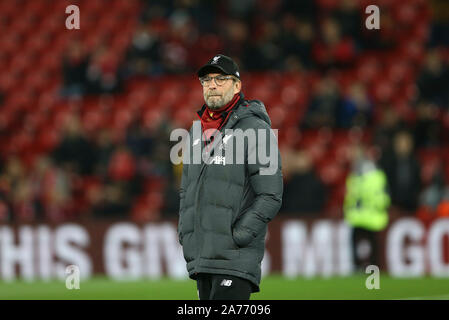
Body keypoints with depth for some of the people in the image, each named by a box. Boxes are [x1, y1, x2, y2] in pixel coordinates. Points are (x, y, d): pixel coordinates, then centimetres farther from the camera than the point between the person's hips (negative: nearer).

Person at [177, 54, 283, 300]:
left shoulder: (255, 130, -5)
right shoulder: (197, 131, 18)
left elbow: (271, 197, -10)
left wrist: (237, 237, -16)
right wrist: (185, 233, 12)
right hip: (199, 259, 8)